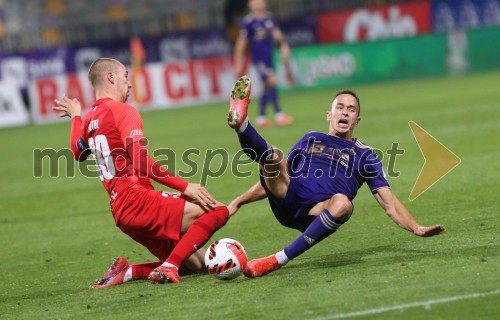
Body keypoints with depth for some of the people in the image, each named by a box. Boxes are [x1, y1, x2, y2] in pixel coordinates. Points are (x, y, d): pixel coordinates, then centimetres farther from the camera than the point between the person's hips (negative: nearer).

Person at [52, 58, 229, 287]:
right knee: (218, 211, -15)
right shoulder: (123, 111, -6)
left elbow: (78, 152, 40)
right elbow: (142, 164, -18)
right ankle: (169, 267, -24)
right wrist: (185, 187, -16)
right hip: (140, 202, -9)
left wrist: (75, 116, 55)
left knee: (198, 264, 12)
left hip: (121, 212, 9)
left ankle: (127, 271, 1)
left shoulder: (89, 118, 18)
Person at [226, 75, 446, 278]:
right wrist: (238, 202, 27)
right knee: (272, 155, -20)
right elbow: (275, 178, 34)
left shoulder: (364, 156, 23)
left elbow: (389, 203, 14)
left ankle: (278, 260, -37)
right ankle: (241, 122, -53)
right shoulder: (311, 140, 29)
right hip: (288, 201, 2)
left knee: (342, 203, -37)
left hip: (319, 212, -2)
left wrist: (416, 228, -3)